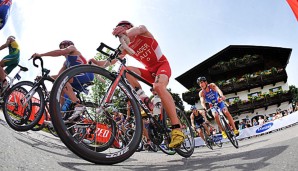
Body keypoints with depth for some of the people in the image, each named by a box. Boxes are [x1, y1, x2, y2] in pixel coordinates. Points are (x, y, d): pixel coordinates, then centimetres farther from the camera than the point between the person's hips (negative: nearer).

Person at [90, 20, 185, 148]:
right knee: (126, 70, -21)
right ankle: (146, 101, -22)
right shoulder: (127, 48, 7)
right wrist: (95, 62, -19)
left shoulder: (143, 32, -6)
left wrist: (126, 32, -55)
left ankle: (177, 129, -39)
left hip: (162, 65, -5)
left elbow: (138, 29, -31)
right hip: (149, 70, 5)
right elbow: (112, 61, -1)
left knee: (158, 86, -37)